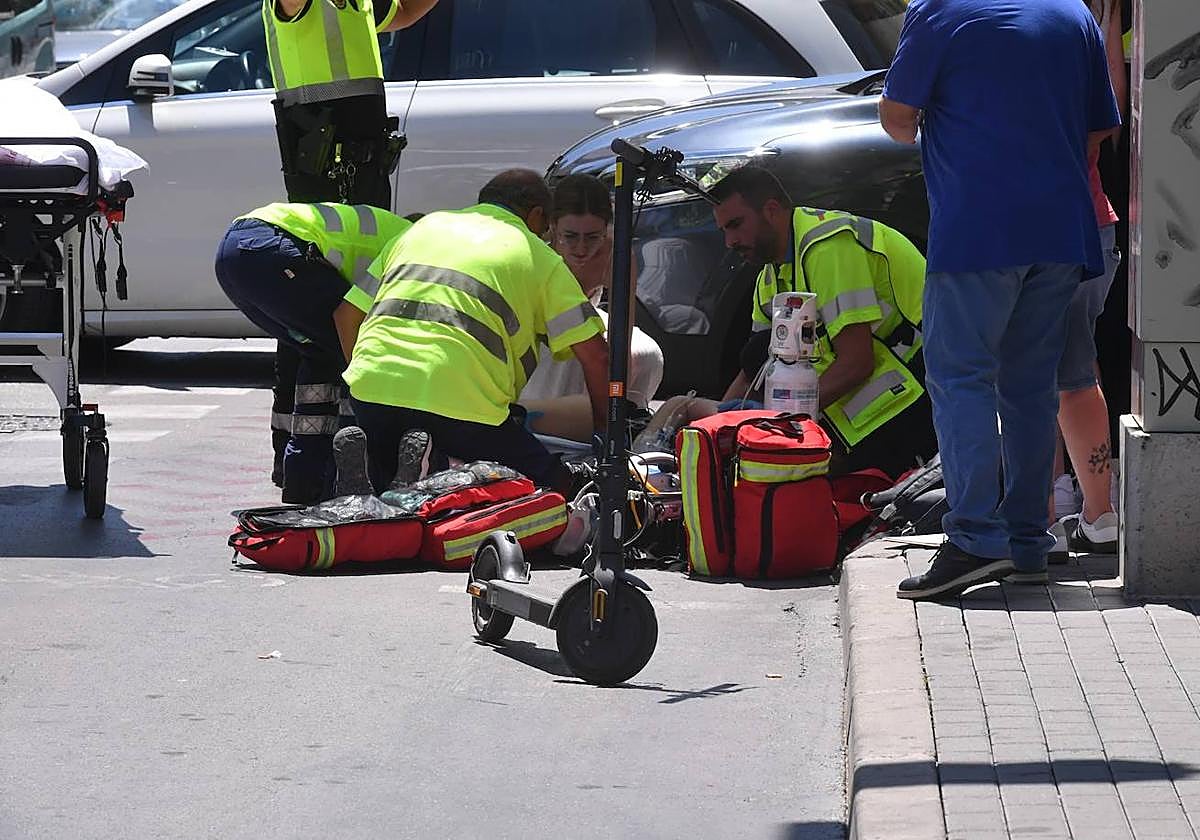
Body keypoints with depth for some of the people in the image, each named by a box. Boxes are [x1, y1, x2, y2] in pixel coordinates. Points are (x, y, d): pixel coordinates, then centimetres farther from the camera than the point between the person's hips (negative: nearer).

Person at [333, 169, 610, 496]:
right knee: (555, 487, 5)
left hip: (370, 385, 5)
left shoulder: (425, 226, 29)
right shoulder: (539, 257, 17)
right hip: (458, 398, -5)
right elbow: (593, 353, 10)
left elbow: (347, 313, 30)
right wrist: (602, 433, 23)